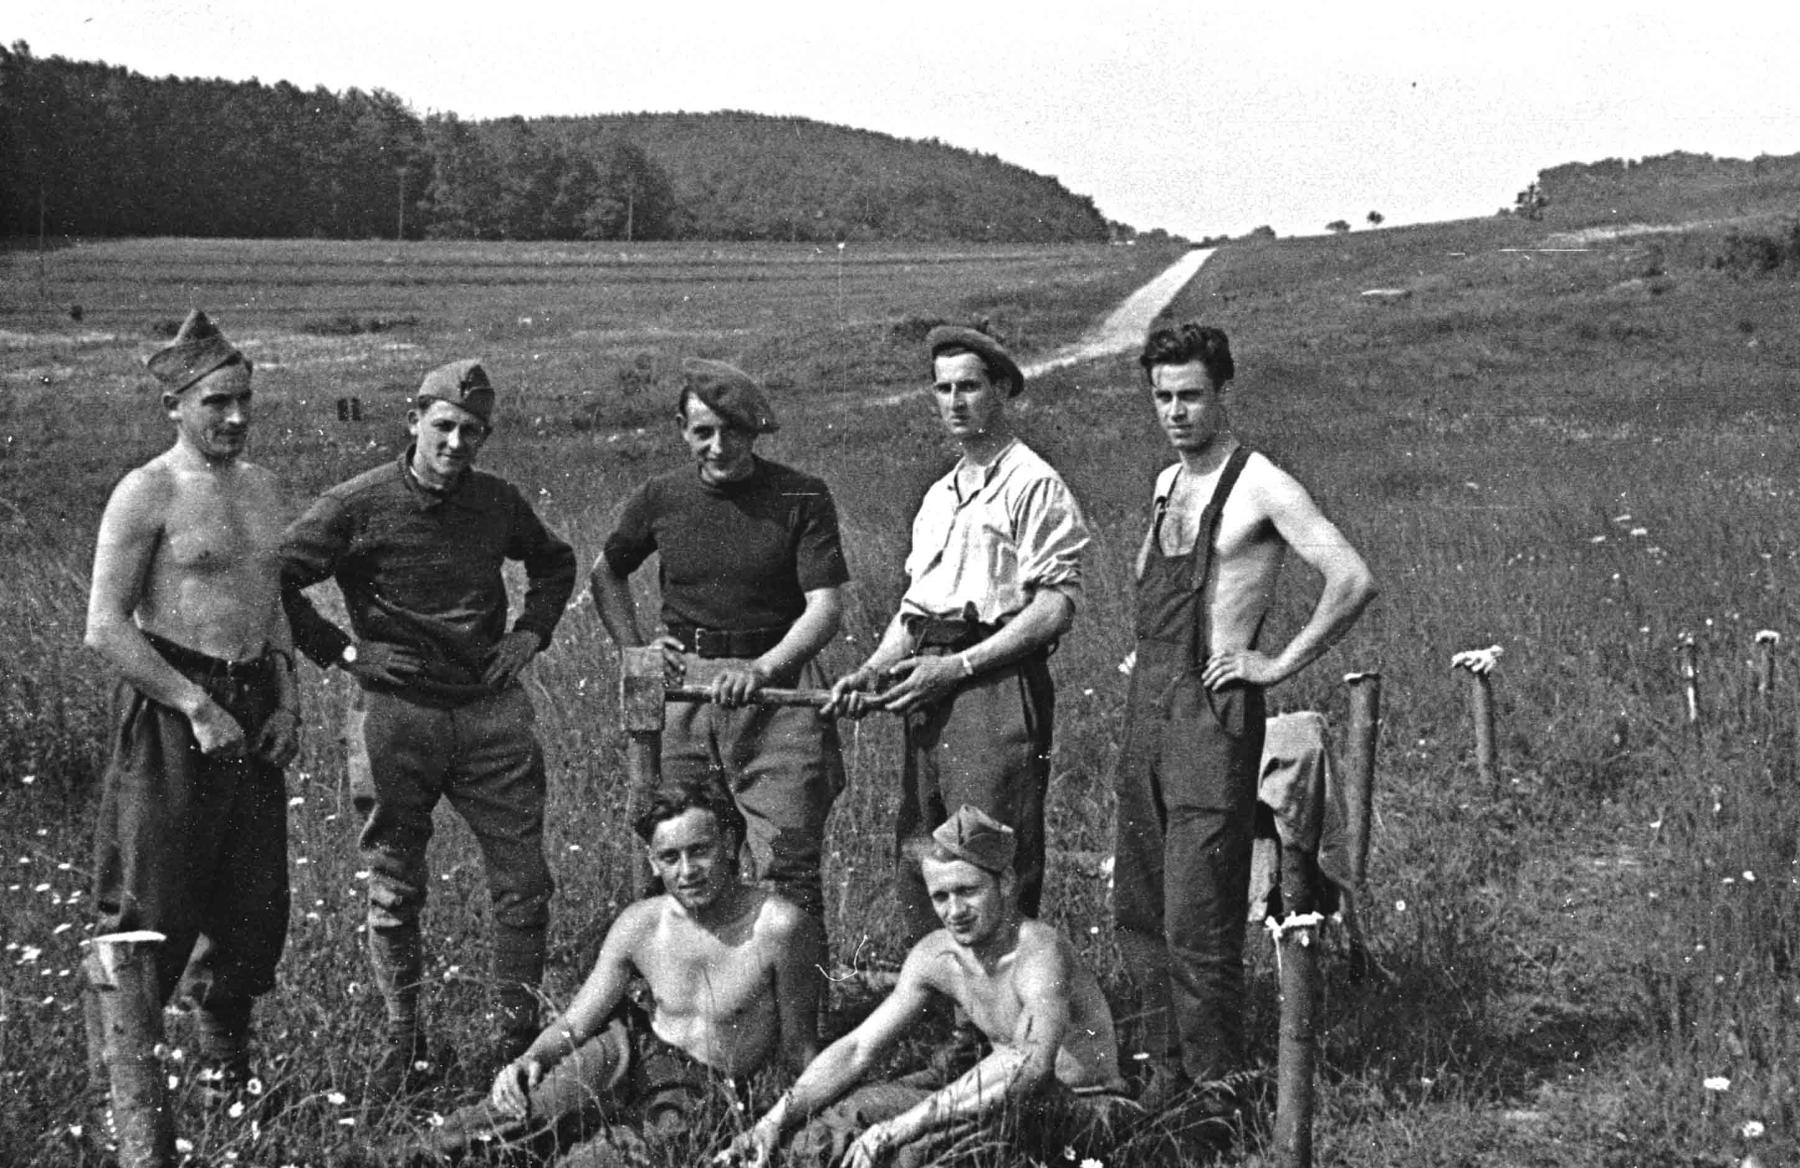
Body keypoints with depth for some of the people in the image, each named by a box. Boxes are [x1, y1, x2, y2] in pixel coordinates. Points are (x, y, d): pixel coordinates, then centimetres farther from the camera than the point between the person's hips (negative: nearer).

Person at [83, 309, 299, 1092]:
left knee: (255, 907, 10)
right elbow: (106, 628, -13)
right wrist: (196, 706, -17)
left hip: (252, 711, 7)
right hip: (169, 713, -7)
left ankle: (228, 1072, 24)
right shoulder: (147, 494, -8)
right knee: (151, 910, -4)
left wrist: (287, 704, 8)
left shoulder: (261, 488, 14)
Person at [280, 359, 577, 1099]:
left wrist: (532, 633, 12)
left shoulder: (499, 503, 7)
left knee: (524, 882, 2)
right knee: (395, 891, 6)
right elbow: (273, 581, -8)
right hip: (397, 712, -3)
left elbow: (555, 562, 26)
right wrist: (343, 653, -9)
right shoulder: (359, 506, -7)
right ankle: (403, 1044, 20)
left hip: (490, 709, 3)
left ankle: (518, 1037, 16)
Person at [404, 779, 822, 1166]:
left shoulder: (778, 927, -17)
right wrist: (530, 1060, -24)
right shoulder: (639, 925, -4)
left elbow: (799, 1046, -8)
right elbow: (575, 1022, -4)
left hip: (708, 1097, -4)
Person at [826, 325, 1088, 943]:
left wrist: (956, 666, -15)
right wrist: (872, 672, 7)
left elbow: (1056, 605, -12)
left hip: (997, 687, -8)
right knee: (919, 876, 8)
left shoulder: (1033, 485, -5)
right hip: (930, 694, 8)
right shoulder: (938, 495, 21)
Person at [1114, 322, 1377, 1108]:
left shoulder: (1260, 487, -10)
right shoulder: (1168, 483, 15)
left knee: (1196, 920, -8)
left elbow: (1353, 581, -19)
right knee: (1139, 911, 11)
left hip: (1212, 709, -8)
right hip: (1146, 699, 8)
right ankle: (1167, 1067, 21)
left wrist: (1281, 664, -14)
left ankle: (1216, 1085, 3)